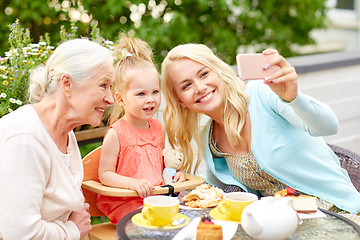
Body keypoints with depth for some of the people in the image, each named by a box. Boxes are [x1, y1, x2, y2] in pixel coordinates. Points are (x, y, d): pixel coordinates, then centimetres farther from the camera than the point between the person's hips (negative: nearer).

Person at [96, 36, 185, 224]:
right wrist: (133, 183, -25)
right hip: (124, 202, -6)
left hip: (156, 195, 6)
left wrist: (175, 171, 6)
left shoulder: (157, 127, 8)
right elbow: (104, 174, -11)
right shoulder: (116, 133, -12)